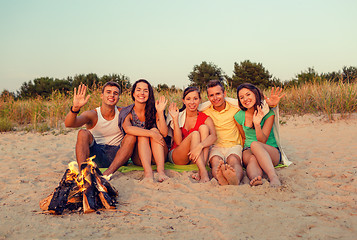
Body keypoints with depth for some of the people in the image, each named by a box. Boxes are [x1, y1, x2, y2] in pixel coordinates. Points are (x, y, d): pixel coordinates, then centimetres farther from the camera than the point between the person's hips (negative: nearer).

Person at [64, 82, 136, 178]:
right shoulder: (92, 115, -6)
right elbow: (68, 124, -23)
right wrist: (75, 108, -42)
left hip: (116, 156, 1)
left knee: (131, 137, -22)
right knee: (83, 133, -22)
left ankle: (107, 173, -35)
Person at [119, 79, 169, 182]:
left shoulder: (153, 110, 1)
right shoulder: (127, 113, -2)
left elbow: (164, 133, -11)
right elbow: (127, 128, -26)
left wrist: (160, 112, -22)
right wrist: (151, 133, -34)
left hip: (157, 156, 1)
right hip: (138, 157, -1)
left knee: (155, 130, -23)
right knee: (142, 136, -26)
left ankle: (161, 170, -41)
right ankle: (148, 172, -47)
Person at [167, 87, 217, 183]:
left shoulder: (205, 119, 0)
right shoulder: (179, 116, -1)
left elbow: (213, 136, -21)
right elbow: (178, 142, -12)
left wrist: (200, 146, -40)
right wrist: (175, 119, -19)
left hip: (196, 157, 1)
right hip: (176, 156, -1)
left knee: (204, 127, -21)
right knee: (195, 134, -26)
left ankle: (201, 171, -35)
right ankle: (204, 172, -43)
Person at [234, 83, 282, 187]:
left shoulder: (268, 113, -6)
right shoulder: (239, 116, 2)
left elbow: (262, 141, -14)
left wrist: (257, 124, -28)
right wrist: (246, 151, 0)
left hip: (272, 152, -2)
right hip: (249, 151, 2)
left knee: (255, 144, -38)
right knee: (252, 159, -37)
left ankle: (273, 177, -60)